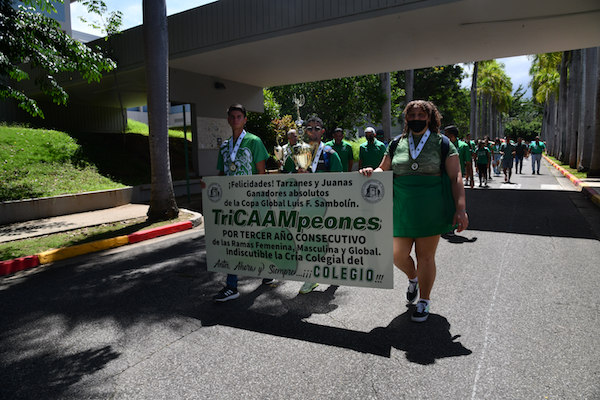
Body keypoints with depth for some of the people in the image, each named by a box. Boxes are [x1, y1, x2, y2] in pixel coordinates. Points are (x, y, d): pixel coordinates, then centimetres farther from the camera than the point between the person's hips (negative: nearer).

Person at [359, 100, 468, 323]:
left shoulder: (442, 144, 2)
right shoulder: (397, 144, 9)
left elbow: (455, 177, -3)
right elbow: (383, 170, 15)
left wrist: (461, 209, -12)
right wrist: (372, 172, -9)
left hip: (430, 210, -2)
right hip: (402, 210, 3)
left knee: (425, 256, 4)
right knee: (398, 255, 1)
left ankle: (424, 302, 25)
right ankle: (413, 278, 37)